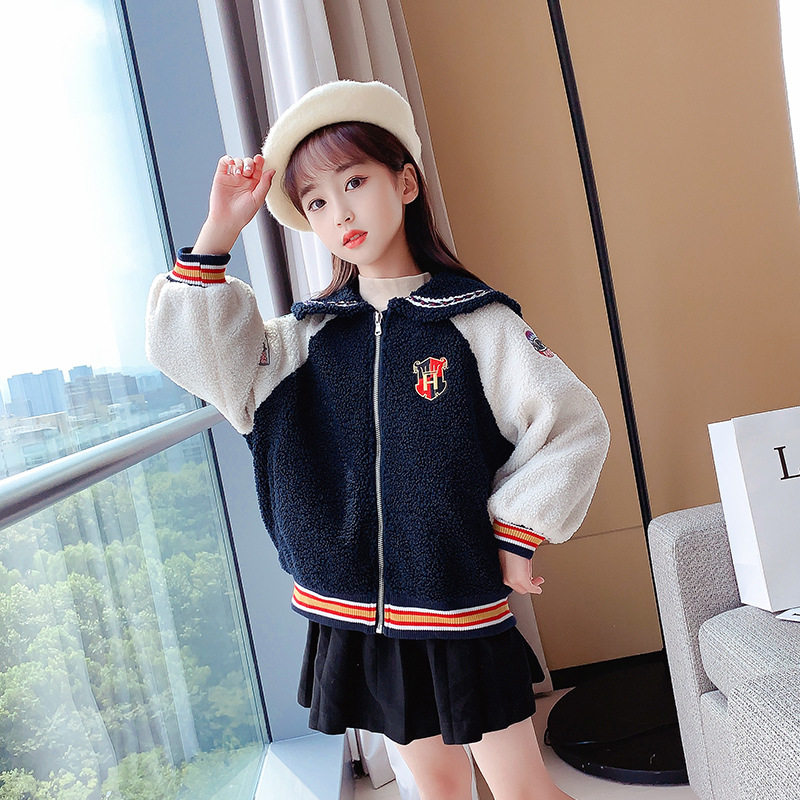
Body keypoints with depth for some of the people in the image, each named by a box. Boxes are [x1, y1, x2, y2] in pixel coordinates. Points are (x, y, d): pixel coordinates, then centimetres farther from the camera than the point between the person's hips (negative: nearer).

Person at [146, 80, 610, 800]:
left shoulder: (475, 323, -11)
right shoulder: (310, 336, 1)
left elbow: (574, 425, -9)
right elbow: (189, 350, -5)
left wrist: (516, 535, -8)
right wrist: (220, 229, -10)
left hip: (465, 608, -3)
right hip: (355, 612, 4)